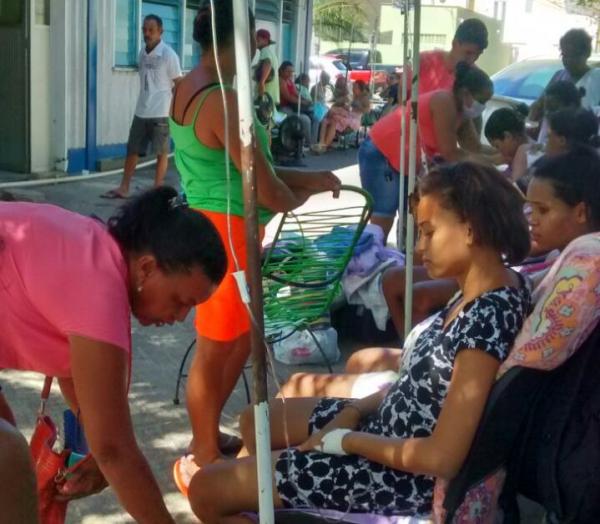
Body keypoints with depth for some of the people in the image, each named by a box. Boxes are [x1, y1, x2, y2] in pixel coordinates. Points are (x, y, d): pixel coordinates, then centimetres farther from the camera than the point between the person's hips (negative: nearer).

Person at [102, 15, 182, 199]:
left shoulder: (168, 55, -9)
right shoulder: (142, 53, 10)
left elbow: (179, 84, -7)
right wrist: (144, 105, 18)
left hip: (160, 113, -7)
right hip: (141, 112, 7)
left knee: (161, 152, 3)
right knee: (132, 149, 10)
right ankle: (123, 188, 17)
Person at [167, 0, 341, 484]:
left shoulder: (187, 88, 9)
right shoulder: (223, 100, -21)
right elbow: (269, 193, -18)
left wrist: (307, 177, 13)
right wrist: (299, 196, 4)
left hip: (207, 227, 10)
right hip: (225, 232, -10)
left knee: (240, 338, 21)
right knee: (216, 350, 4)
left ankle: (206, 440, 33)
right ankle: (205, 460, 19)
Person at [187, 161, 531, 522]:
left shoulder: (486, 320, -30)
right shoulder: (482, 292, 1)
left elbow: (442, 458, -30)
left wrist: (345, 440, -16)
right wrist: (354, 411, 0)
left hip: (403, 474, -10)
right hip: (387, 428, 10)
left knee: (206, 489, -5)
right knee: (256, 422, 23)